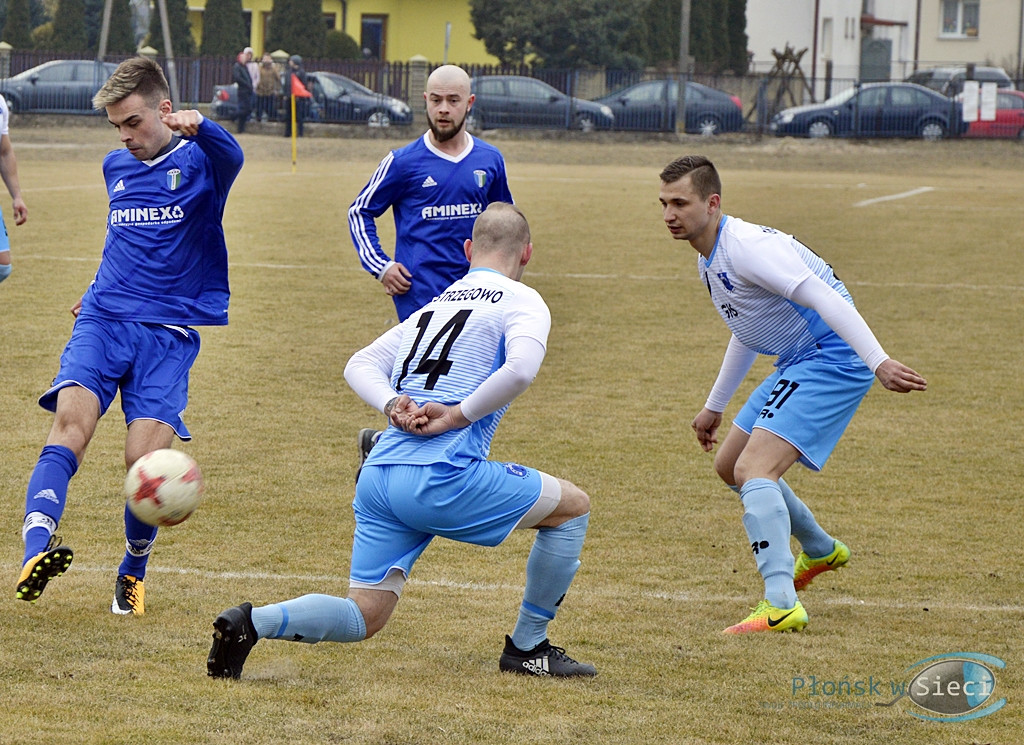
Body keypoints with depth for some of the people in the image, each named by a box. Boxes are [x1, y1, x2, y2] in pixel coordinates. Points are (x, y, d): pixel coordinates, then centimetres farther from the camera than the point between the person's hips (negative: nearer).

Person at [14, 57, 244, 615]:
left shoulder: (198, 162, -3)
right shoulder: (116, 167, 16)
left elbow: (230, 157, -29)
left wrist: (199, 126, -50)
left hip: (168, 333, -4)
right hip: (103, 321, 4)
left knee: (146, 457, -15)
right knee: (72, 421, -24)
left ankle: (133, 571, 12)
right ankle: (36, 551, -41)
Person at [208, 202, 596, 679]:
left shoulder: (433, 306, 26)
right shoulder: (521, 301, 4)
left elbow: (360, 364, 17)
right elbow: (520, 368, -18)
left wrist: (394, 405, 0)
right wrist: (457, 415, -9)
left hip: (378, 475, 7)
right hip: (441, 479, -7)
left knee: (364, 617, 10)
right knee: (573, 506, 14)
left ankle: (253, 622, -14)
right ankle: (527, 648, 19)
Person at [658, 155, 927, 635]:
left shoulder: (745, 246, -20)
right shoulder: (709, 261, 13)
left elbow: (824, 299, -29)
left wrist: (879, 362, -38)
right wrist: (715, 406, 37)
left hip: (832, 360, -11)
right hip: (798, 364, 11)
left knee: (754, 469, -24)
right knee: (728, 465, 21)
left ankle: (781, 606, -33)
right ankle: (820, 551, 41)